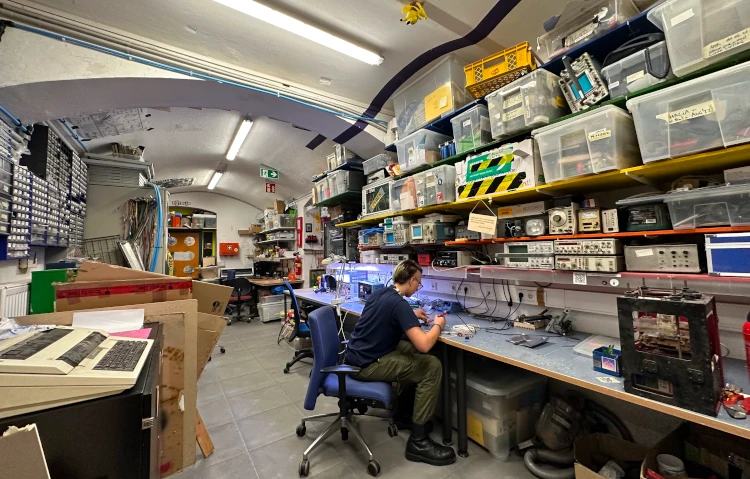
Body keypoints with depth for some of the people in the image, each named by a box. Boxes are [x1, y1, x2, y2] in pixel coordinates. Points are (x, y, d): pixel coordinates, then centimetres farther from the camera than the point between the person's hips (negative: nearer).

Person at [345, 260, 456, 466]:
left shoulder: (380, 293, 7)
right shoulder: (399, 303, -20)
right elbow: (424, 345, -26)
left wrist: (412, 315, 21)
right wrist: (438, 325, -6)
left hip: (357, 356, 9)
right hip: (365, 365, -9)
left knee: (411, 349, 19)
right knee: (432, 366, -9)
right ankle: (418, 441, 0)